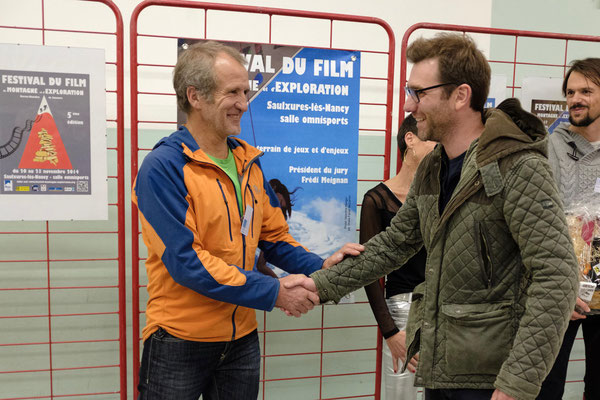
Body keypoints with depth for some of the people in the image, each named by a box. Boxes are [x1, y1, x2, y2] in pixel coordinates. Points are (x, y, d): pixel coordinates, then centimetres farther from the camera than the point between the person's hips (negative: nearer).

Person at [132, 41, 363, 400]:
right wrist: (273, 292, -22)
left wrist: (319, 267, -10)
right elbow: (186, 261, -22)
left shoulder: (248, 162, 4)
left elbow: (274, 235, 7)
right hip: (180, 340, -5)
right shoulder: (163, 167, -17)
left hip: (242, 337, 6)